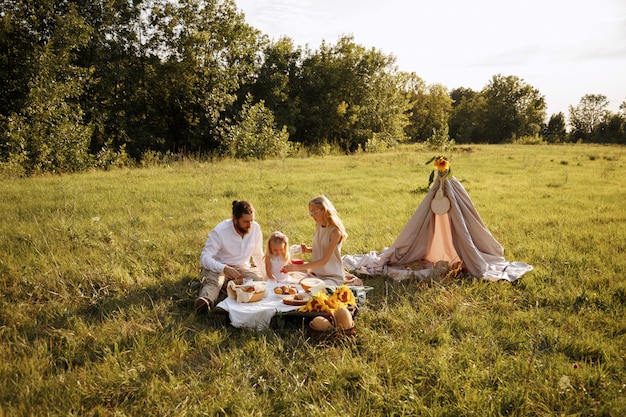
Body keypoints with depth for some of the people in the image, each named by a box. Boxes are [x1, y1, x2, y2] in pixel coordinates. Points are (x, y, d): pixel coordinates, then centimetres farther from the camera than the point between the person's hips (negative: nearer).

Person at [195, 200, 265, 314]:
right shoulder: (220, 231, -19)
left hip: (241, 267, 3)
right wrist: (224, 268, -41)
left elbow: (258, 254, 10)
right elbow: (204, 257, -24)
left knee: (259, 280, -28)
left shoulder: (255, 228, -7)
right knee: (213, 282, -37)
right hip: (217, 267, -3)